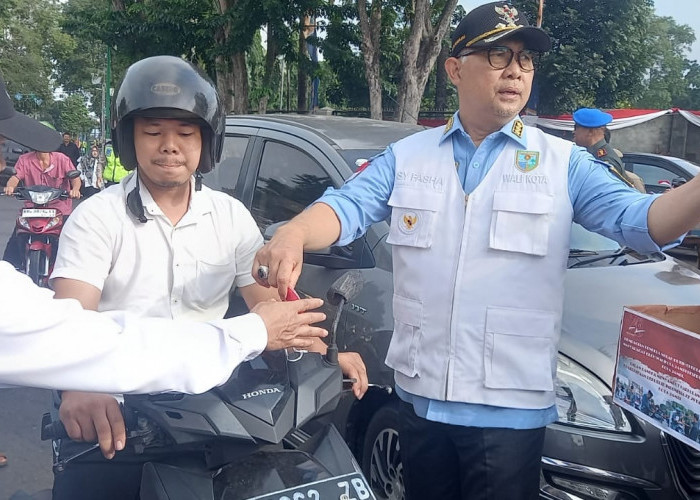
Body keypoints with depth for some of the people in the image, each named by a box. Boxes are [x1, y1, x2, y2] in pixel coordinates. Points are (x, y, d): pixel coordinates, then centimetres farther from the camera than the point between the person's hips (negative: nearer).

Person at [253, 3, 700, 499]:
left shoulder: (563, 163, 0)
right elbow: (346, 206, -6)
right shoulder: (406, 156, 5)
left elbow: (636, 219, -10)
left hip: (511, 408, -2)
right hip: (420, 396, 3)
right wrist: (292, 236, -27)